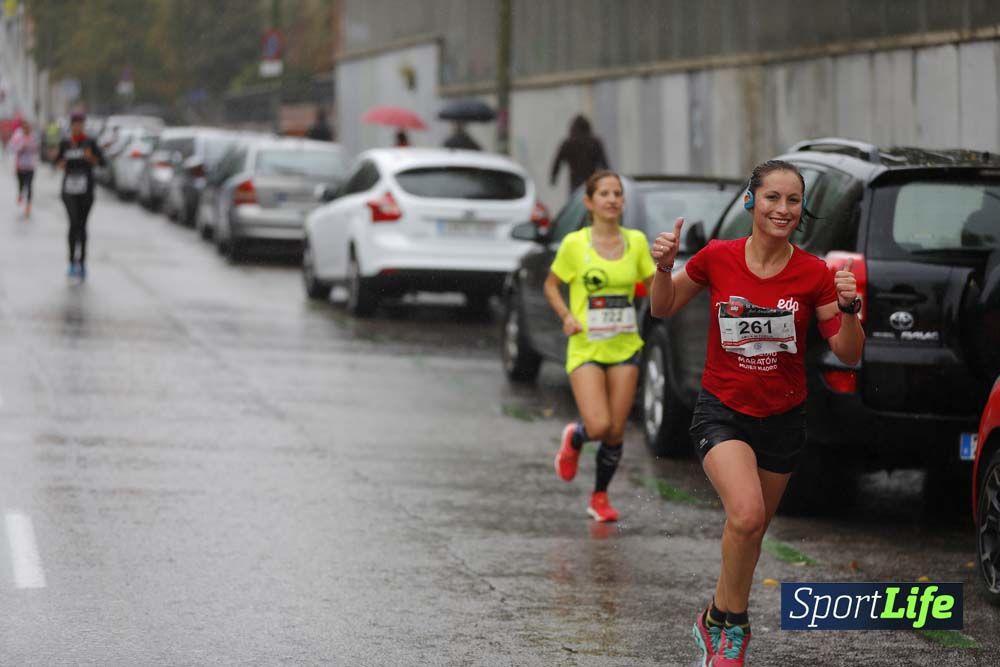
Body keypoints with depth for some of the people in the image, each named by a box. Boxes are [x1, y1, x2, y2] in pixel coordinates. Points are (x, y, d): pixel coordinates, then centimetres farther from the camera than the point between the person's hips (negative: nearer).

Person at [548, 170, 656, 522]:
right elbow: (551, 285, 7)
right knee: (598, 425, -17)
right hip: (585, 346, -3)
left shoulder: (636, 241, 4)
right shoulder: (575, 244, -4)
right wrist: (566, 316, -9)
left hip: (624, 346, 3)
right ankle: (574, 439, 19)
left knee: (616, 432, 1)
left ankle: (600, 496, 22)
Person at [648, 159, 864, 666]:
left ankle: (719, 622, 40)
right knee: (746, 514, -26)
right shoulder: (716, 258, -10)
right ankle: (731, 624, -5)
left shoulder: (814, 275, -10)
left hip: (782, 417, 2)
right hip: (722, 411, -2)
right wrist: (663, 269, -14)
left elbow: (849, 355, -6)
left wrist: (848, 309, -25)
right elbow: (663, 309, 6)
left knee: (750, 529, 15)